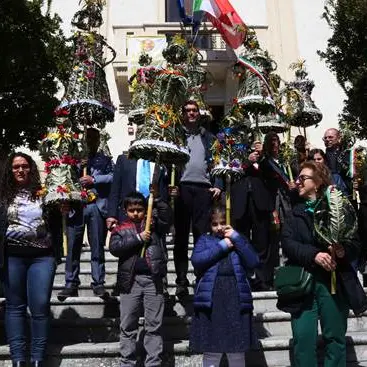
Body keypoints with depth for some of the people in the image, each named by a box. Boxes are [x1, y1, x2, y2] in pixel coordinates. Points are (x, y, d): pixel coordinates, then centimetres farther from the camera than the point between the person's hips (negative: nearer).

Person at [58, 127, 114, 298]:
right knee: (73, 246, 0)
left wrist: (94, 179, -11)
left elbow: (113, 177, -1)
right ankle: (71, 285, 7)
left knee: (97, 247, 2)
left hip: (97, 206, 0)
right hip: (75, 206, 0)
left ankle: (98, 284, 8)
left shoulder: (105, 160, 15)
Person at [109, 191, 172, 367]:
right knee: (128, 326, 8)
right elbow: (114, 248, -9)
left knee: (154, 325, 7)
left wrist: (156, 199, -10)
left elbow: (167, 215, -7)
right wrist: (138, 238, -13)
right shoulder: (121, 229, 7)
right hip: (130, 280, 0)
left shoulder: (153, 224, 9)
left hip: (153, 279, 0)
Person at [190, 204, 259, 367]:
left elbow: (253, 262, -3)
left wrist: (236, 238, -7)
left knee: (237, 351, 9)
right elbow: (196, 260, -10)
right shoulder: (204, 240, 9)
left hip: (236, 300, 1)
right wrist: (222, 246, -9)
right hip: (210, 301, -1)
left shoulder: (238, 240, 12)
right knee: (211, 352, 5)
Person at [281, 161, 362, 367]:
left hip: (334, 282, -1)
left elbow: (355, 243, 1)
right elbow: (287, 242, -4)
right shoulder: (296, 212, 11)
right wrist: (314, 254, -20)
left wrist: (344, 250, -22)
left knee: (335, 338, 8)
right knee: (303, 339, -1)